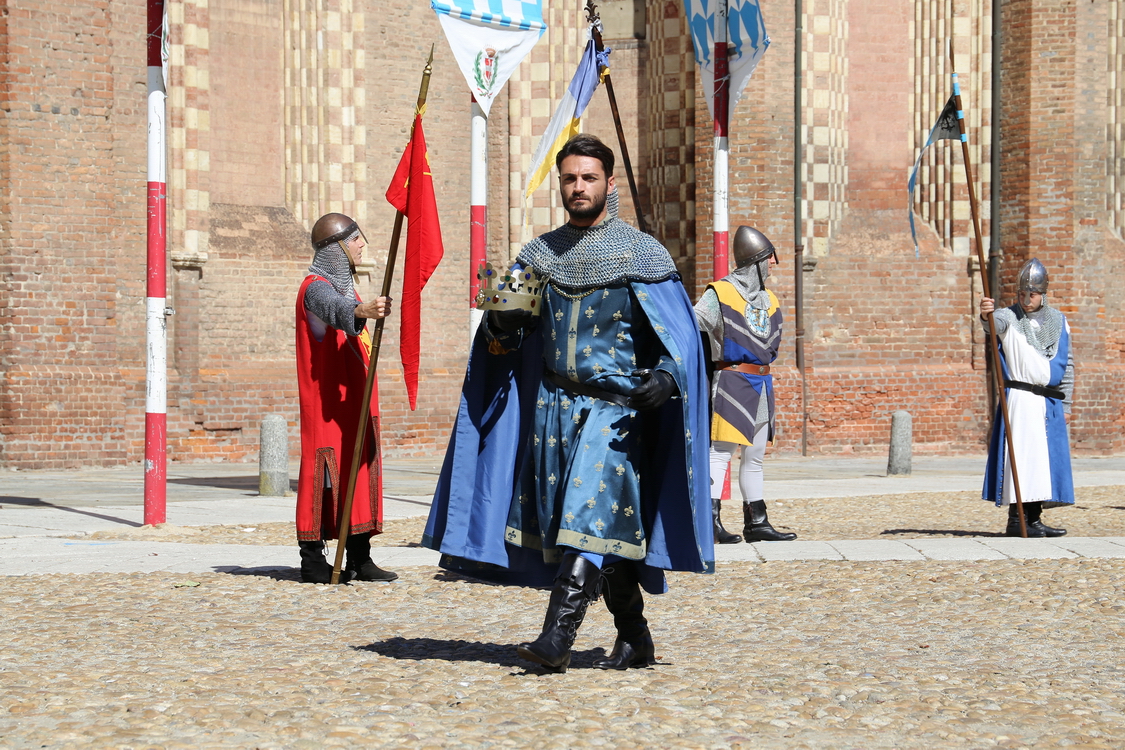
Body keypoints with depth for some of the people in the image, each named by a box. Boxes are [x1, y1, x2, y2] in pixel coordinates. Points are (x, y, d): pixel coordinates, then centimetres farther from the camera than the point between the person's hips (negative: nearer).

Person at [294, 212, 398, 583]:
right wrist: (362, 311, -55)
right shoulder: (316, 287, -12)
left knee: (360, 467, 7)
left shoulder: (344, 285, 20)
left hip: (354, 399, 9)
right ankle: (312, 559, -9)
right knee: (324, 469, -11)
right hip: (326, 400, -9)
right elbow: (336, 309, -34)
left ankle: (359, 558, 10)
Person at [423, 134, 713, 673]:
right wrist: (502, 321, -10)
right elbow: (501, 338, 14)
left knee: (591, 515, -15)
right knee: (610, 526, 7)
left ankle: (557, 637, -20)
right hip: (553, 405, 5)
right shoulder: (539, 254, 12)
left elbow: (679, 332, -4)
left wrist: (666, 375, -23)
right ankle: (634, 637, 18)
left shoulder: (641, 254, -1)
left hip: (613, 405, -5)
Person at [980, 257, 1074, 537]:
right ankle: (1016, 519, -10)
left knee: (1046, 458, 6)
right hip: (1020, 399, -5)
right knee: (1021, 454, -11)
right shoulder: (1010, 317, -2)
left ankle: (1034, 519, 12)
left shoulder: (1058, 321, 11)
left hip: (1050, 403, 5)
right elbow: (996, 323, -27)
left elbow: (1067, 364, 16)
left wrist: (1066, 404, 13)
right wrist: (986, 315, -52)